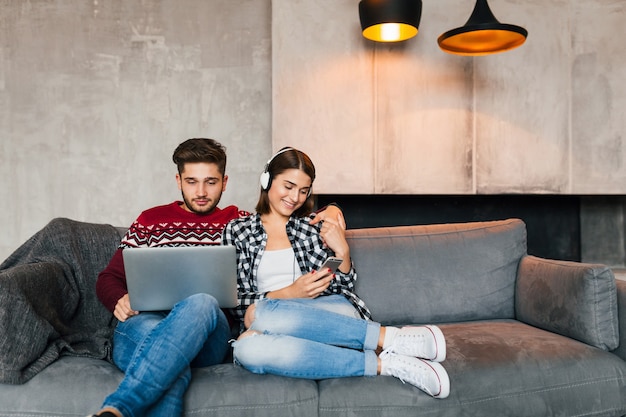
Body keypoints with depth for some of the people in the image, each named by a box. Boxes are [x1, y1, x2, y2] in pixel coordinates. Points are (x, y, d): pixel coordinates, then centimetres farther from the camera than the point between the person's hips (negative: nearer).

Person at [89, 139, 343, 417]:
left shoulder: (239, 222, 22)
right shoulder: (151, 220, 21)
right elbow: (109, 278, 21)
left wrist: (329, 212, 7)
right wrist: (120, 300, -3)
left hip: (208, 336, 0)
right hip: (145, 324, 0)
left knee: (202, 303, -38)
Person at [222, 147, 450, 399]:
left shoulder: (314, 226, 13)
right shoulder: (237, 231, 11)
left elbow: (342, 287, 12)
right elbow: (237, 302, 3)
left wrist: (342, 250, -6)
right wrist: (290, 293, -13)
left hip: (335, 315, -1)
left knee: (261, 313, -33)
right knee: (246, 348, -36)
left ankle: (389, 338, -30)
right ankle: (383, 362, -30)